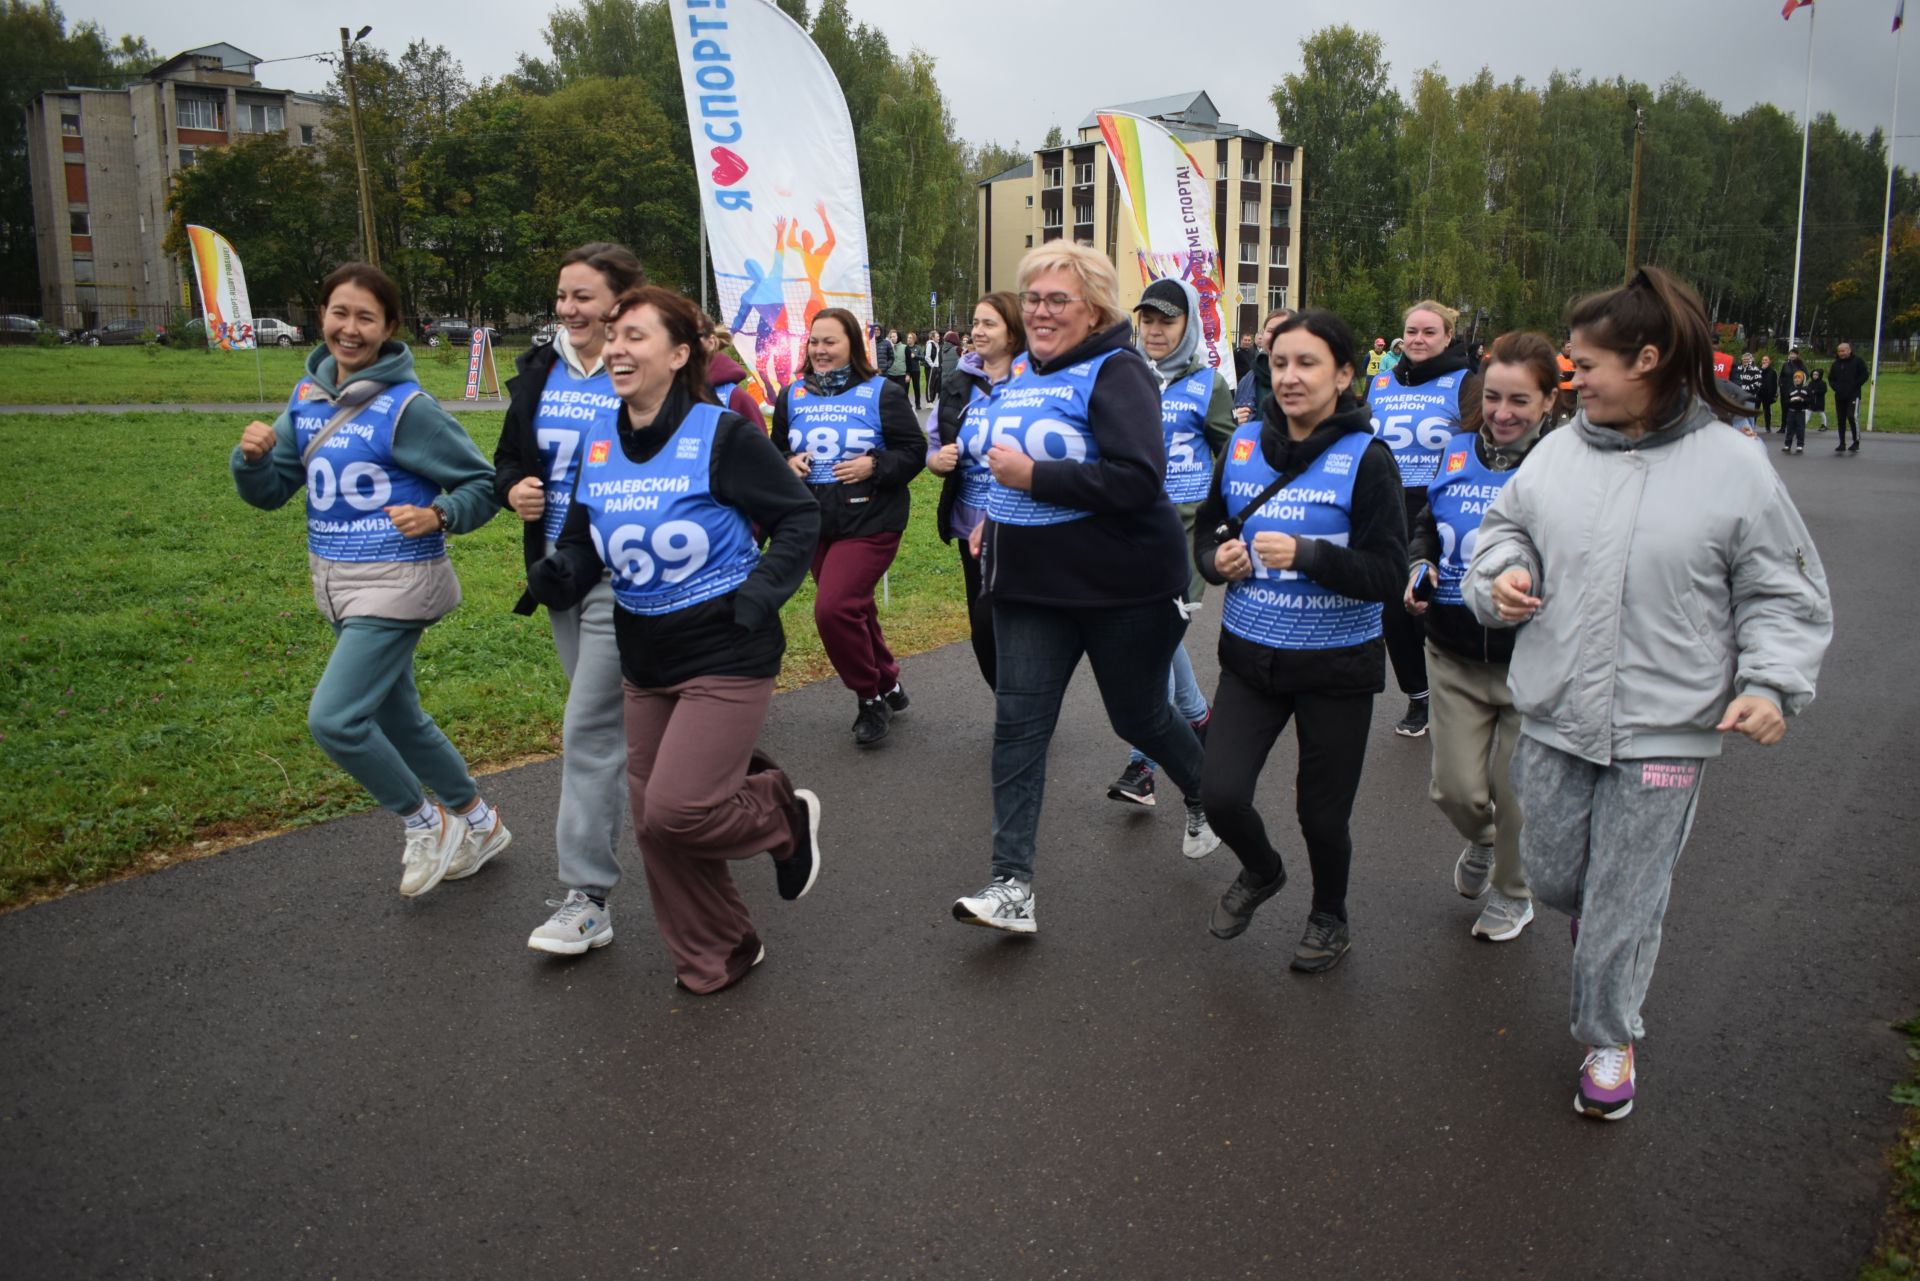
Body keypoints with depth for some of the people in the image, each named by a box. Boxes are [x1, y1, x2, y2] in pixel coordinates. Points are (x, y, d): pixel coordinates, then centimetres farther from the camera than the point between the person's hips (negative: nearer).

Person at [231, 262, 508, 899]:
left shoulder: (408, 407, -15)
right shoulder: (307, 396, 5)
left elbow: (483, 484, -10)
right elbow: (270, 491, 7)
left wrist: (437, 517, -27)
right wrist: (252, 457, -13)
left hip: (396, 583, -8)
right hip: (336, 583, 8)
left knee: (334, 717, -14)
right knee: (396, 718, 17)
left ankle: (425, 823, 10)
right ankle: (478, 823, 36)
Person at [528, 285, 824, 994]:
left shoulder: (720, 434, -13)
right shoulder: (598, 440, 5)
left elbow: (799, 515, -7)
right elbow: (583, 541, 12)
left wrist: (758, 594, -16)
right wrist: (559, 575, -9)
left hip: (725, 652, -6)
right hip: (644, 657, 7)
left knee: (676, 811, -15)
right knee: (655, 823, 11)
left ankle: (785, 814, 18)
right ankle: (710, 958, 33)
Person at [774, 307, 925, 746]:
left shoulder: (882, 393, -5)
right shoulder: (793, 397, 9)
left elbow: (914, 453, -4)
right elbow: (775, 453, 17)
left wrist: (873, 466, -20)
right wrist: (789, 464, -6)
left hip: (869, 522, -6)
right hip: (816, 524, 6)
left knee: (833, 609, -18)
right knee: (854, 611, 15)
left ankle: (872, 696, 3)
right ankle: (888, 687, 36)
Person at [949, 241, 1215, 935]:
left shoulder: (1115, 372, -14)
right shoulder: (1022, 375, 10)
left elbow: (1138, 480, -27)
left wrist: (1034, 476, -26)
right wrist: (996, 517, 12)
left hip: (1122, 588, -6)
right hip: (1033, 584, 7)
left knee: (1137, 716, 11)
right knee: (1018, 723, -2)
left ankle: (1207, 794, 43)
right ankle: (1012, 885, 0)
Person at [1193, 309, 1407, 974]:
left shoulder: (1366, 459, -11)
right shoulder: (1245, 444, 1)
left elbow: (1388, 575, -15)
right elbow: (1208, 526, 15)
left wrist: (1307, 555, -29)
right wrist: (1217, 558, -7)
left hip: (1335, 666, -3)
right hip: (1250, 653, 3)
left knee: (1321, 812, 9)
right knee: (1220, 793, -6)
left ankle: (1330, 918, 40)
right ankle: (1261, 871, 30)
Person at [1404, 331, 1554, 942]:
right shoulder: (1458, 452, 2)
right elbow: (1425, 523, 16)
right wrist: (1420, 565, -5)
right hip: (1454, 655, 3)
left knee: (1515, 794, 11)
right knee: (1456, 789, 7)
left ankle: (1512, 893, 39)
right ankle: (1481, 841, 44)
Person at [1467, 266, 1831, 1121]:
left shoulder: (1734, 467, -8)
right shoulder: (1561, 449, 0)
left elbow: (1784, 595, 0)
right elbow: (1506, 526, 16)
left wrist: (1772, 682, -12)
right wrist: (1501, 575, -5)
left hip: (1663, 730, -3)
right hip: (1555, 715, 4)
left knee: (1624, 900, 7)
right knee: (1551, 875, 15)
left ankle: (1610, 1041, 30)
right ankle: (1600, 925, 50)